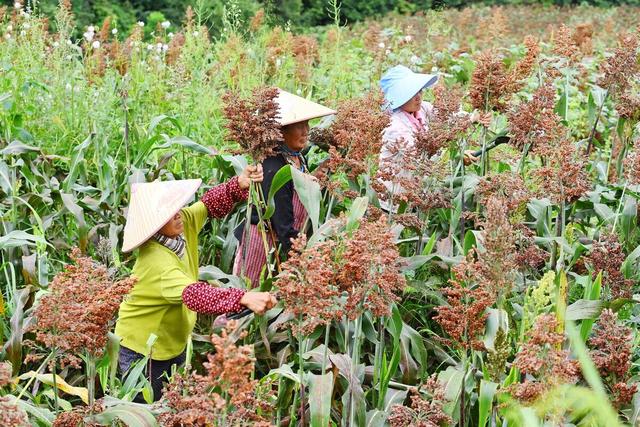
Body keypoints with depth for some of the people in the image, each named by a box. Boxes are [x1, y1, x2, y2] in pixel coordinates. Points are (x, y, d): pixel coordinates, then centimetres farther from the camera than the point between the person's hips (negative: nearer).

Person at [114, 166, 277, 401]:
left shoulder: (185, 222, -13)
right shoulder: (156, 261, -36)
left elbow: (211, 203, 1)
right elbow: (194, 294, -49)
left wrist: (241, 183, -21)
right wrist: (244, 299, -62)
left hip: (174, 341, 8)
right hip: (143, 350, -7)